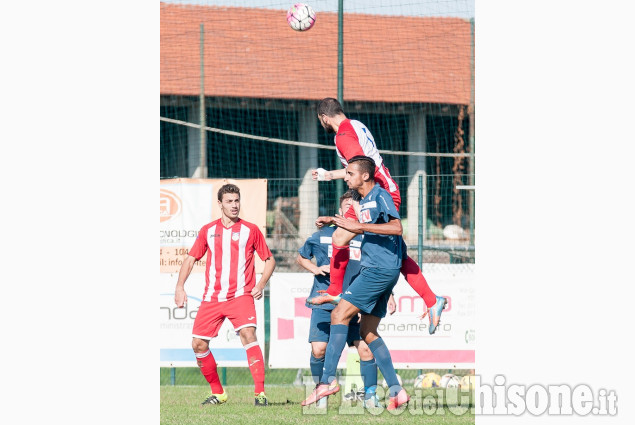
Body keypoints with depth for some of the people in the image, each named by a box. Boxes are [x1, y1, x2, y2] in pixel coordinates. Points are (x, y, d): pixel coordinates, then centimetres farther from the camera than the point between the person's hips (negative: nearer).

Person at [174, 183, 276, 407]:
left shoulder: (250, 230, 4)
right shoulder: (208, 231, 10)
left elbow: (269, 260, 11)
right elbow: (191, 259, 15)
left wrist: (261, 285, -5)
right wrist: (180, 287, 1)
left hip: (241, 295, -3)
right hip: (212, 297, 3)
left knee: (248, 334, -25)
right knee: (198, 344, -2)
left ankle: (260, 392, -25)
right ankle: (217, 392, 16)